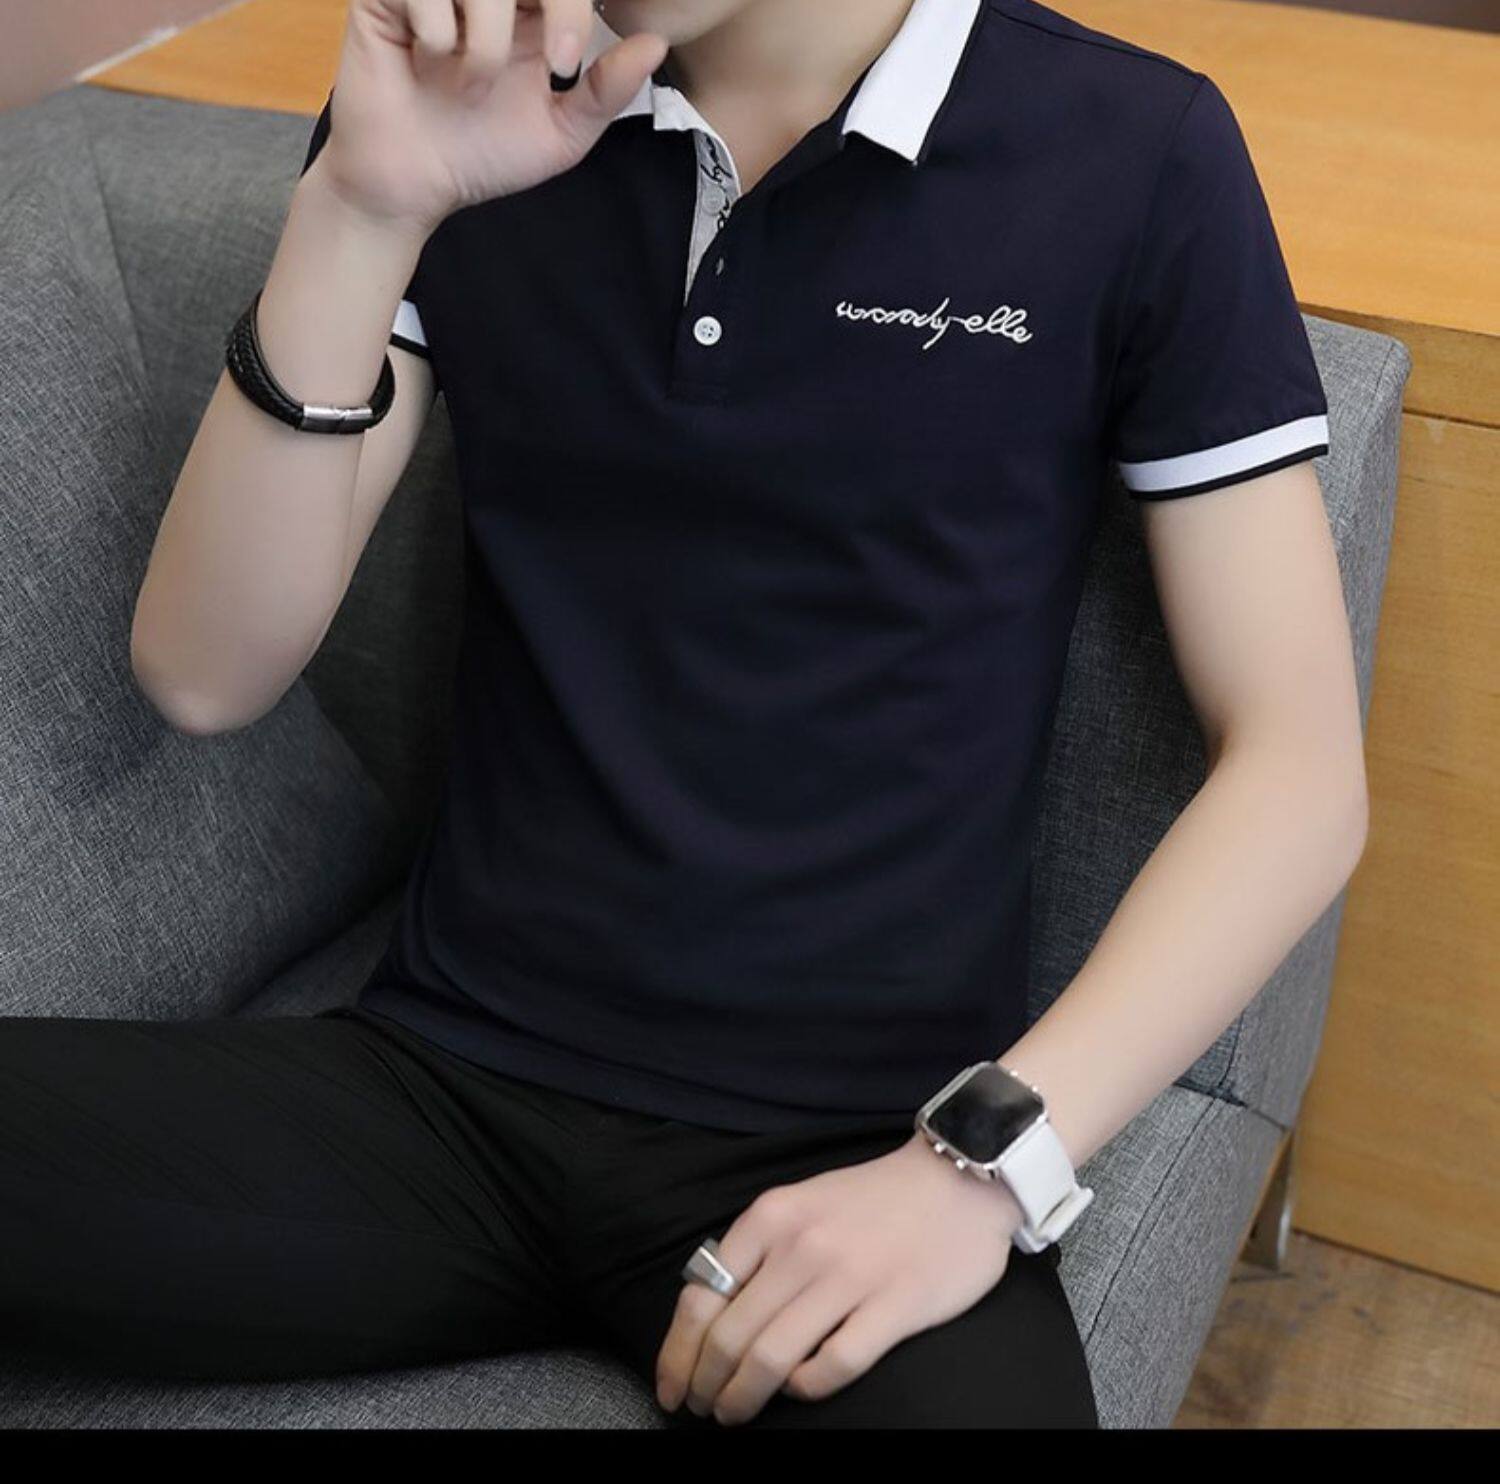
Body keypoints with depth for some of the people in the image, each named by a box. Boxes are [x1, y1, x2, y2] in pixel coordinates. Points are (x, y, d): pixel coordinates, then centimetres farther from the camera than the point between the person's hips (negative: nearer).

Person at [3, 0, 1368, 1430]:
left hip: (854, 1138, -2)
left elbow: (1301, 766, -4)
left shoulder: (1132, 153, -3)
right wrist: (364, 206, -14)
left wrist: (987, 1159, -16)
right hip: (448, 1079, 3)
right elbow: (203, 674, -2)